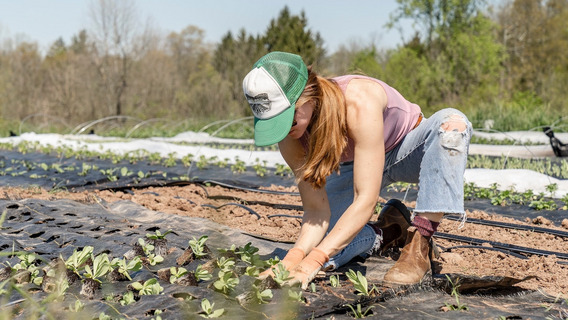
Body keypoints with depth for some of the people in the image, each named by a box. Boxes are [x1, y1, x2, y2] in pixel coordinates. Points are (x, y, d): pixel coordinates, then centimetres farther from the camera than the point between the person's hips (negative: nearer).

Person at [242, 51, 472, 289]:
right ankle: (389, 232, 10)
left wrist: (312, 262, -47)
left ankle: (419, 245, -30)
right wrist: (295, 256, -41)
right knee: (314, 249, -17)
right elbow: (316, 210, -21)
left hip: (407, 151, -3)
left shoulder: (360, 102, -40)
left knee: (452, 123, -39)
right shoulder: (290, 135, -24)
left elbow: (365, 201, -41)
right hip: (354, 166, 3)